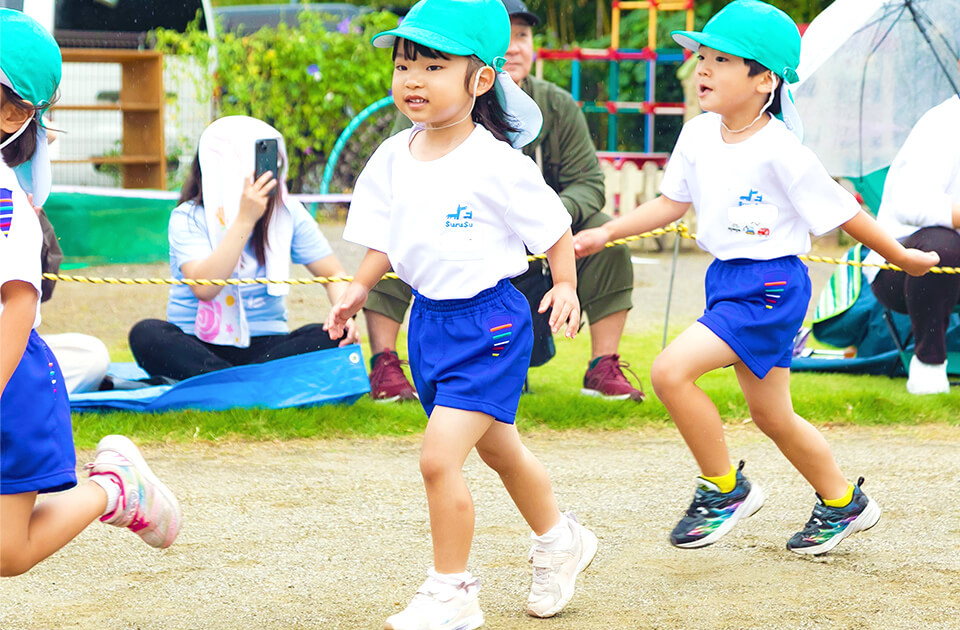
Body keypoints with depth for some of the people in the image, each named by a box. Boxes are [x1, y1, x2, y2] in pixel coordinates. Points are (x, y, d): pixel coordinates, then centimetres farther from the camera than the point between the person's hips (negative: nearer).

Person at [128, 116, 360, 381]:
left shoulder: (288, 212, 2)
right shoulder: (188, 218, -7)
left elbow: (334, 274, 5)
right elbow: (204, 288, -23)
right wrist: (245, 220, -27)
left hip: (263, 345, 2)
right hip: (197, 347, -2)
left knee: (336, 337, -26)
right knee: (146, 335, -32)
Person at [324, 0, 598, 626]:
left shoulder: (496, 164, -17)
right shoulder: (393, 160, 1)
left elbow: (555, 227, -7)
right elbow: (383, 239, 11)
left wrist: (565, 287, -16)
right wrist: (360, 288, -2)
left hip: (489, 321, -7)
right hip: (429, 317, 7)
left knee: (439, 455, -16)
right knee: (496, 447, 23)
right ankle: (559, 541, 46)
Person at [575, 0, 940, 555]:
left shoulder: (780, 151, -19)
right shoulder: (699, 135, 2)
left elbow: (842, 213, -10)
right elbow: (672, 203, 14)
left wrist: (904, 258, 1)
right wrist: (605, 234, 8)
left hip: (770, 285, -8)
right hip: (726, 279, 8)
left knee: (671, 371, -21)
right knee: (772, 414, 17)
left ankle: (724, 489, -3)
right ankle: (843, 503, 38)